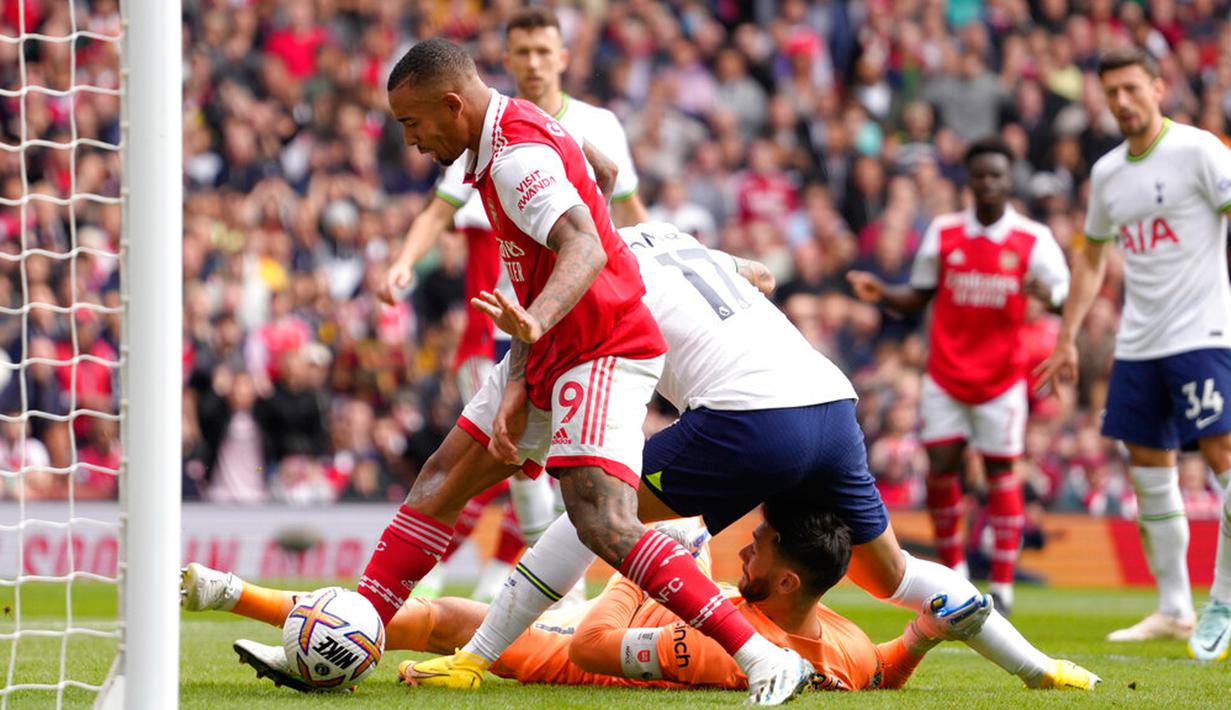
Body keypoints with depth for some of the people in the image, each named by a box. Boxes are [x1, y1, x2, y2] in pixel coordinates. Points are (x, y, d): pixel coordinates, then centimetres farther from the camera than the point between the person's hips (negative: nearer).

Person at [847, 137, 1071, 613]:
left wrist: (1046, 292, -27)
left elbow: (1066, 295, -4)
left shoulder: (1033, 240, -2)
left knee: (1000, 470, -2)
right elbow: (918, 297, 12)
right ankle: (952, 569, 16)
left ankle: (1002, 586, 3)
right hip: (946, 372, 2)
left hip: (1001, 375, -2)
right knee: (940, 467, -3)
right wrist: (881, 294, -7)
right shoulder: (943, 233, 4)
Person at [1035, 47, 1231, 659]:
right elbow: (1091, 257, 24)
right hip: (1137, 343, 7)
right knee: (1149, 471, 7)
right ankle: (1173, 610, 15)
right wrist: (1067, 340, 21)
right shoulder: (1107, 173, 13)